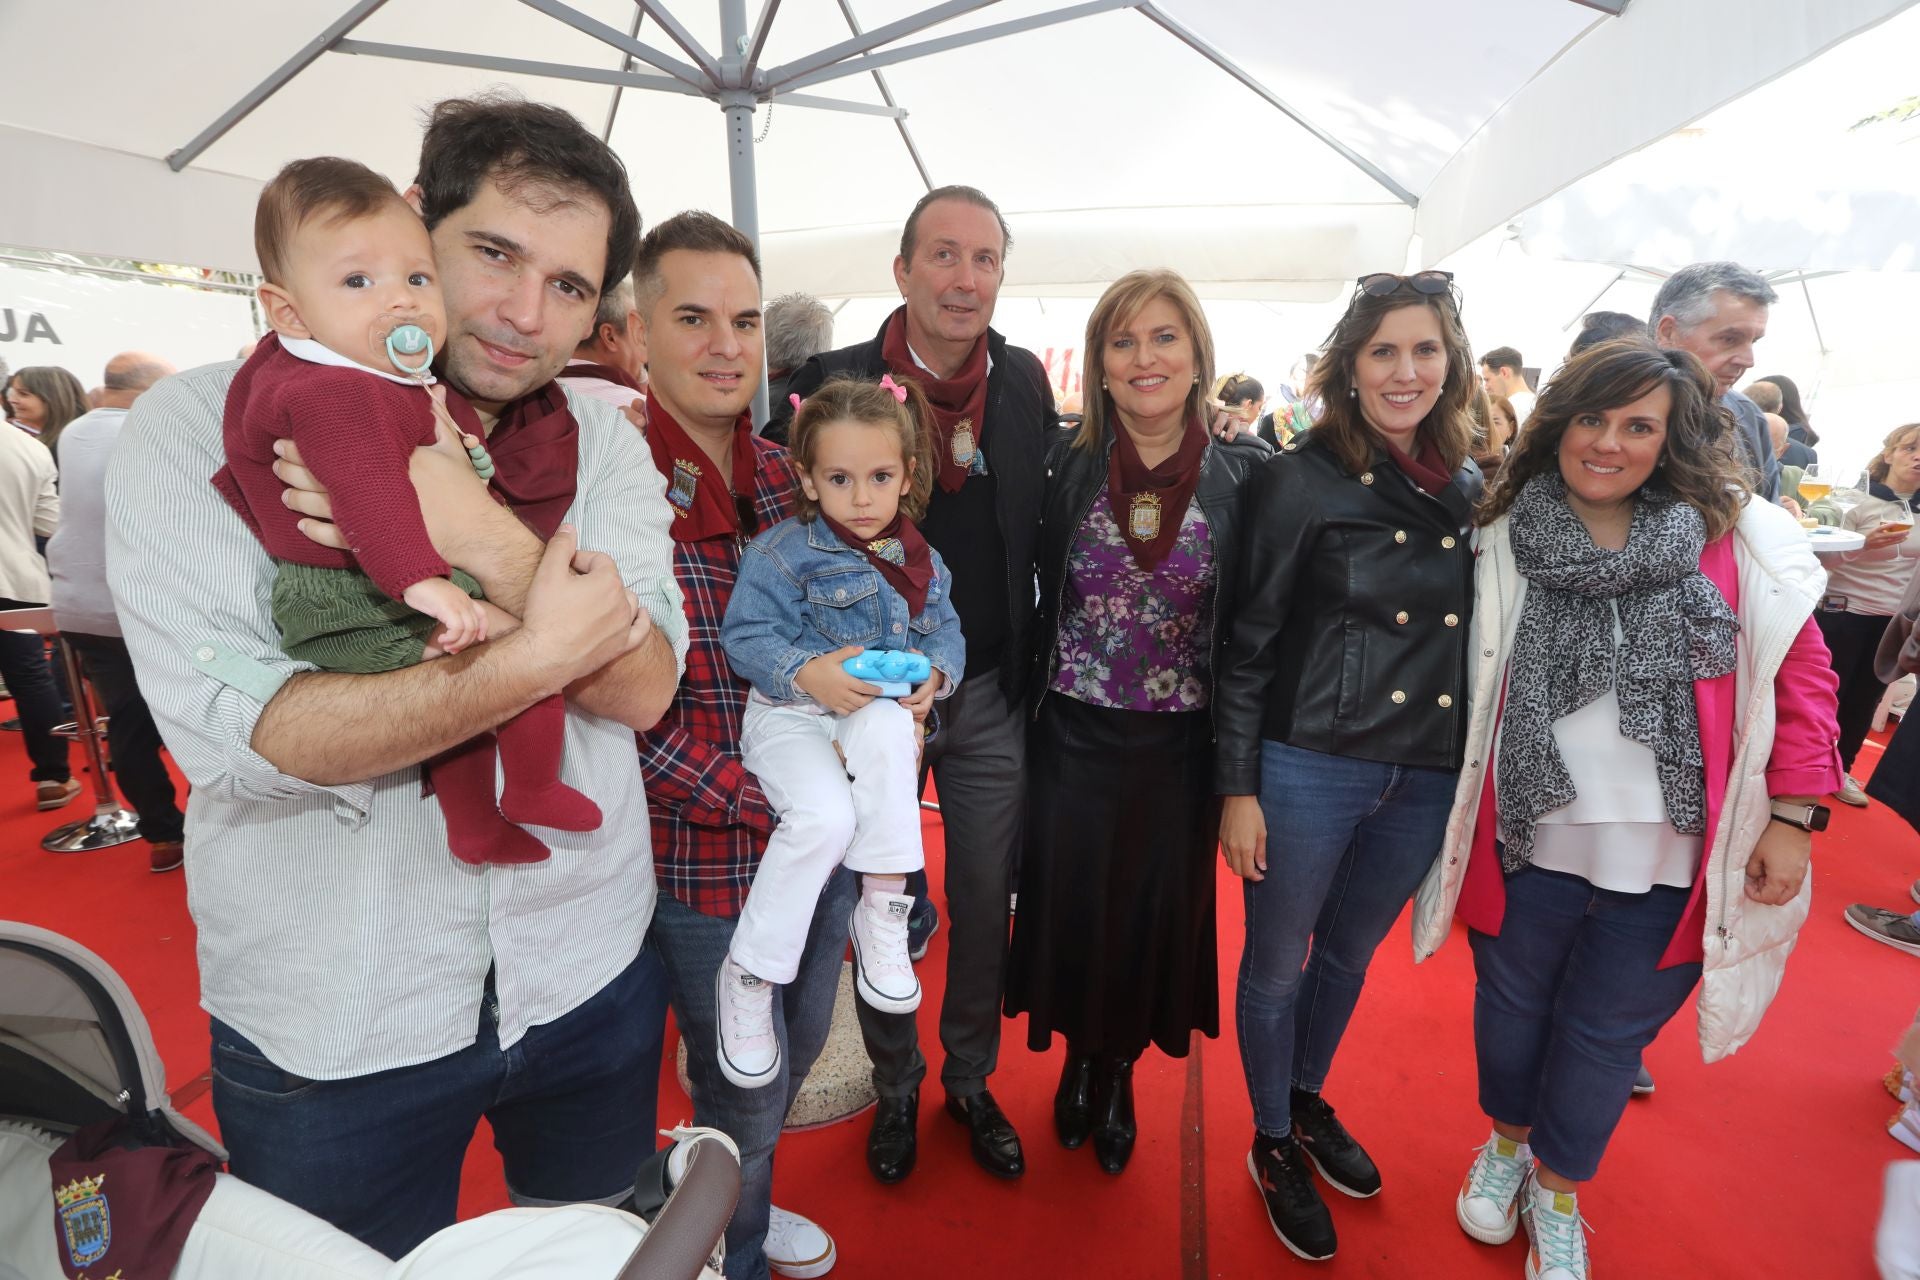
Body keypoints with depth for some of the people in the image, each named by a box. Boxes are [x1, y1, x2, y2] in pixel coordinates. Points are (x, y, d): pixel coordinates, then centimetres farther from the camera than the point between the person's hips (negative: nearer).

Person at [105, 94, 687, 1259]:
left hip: (591, 977, 3)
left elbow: (642, 687, -14)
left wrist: (488, 541, -29)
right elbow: (234, 732, -21)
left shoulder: (603, 442, -3)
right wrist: (536, 655, -29)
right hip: (332, 1029, -2)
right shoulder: (199, 431, -10)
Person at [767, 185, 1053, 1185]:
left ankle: (971, 1078, 41)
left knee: (986, 906, 16)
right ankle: (896, 1083, 41)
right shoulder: (832, 381, -9)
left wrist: (1029, 667, 5)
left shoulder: (1026, 383, 1)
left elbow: (1036, 527, 9)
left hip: (990, 692, 3)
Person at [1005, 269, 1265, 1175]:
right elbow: (1034, 597, 1)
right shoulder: (1064, 463, -4)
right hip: (1074, 736, 0)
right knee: (1070, 906, 14)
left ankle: (1119, 1072, 43)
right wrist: (1025, 712, -3)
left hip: (1181, 745, 0)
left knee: (1158, 911, 15)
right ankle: (1080, 1058, 43)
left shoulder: (1243, 473, -5)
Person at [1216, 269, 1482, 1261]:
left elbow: (1480, 639, 13)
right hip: (1307, 765, -5)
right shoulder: (1299, 480, -10)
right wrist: (1237, 786, -11)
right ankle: (1273, 1144, 35)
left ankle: (1309, 1100, 48)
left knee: (1349, 953, 23)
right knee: (1276, 962, 11)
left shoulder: (1471, 489, 6)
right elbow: (1246, 645, -10)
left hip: (1429, 777, 5)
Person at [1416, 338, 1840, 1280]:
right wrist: (1447, 804, -2)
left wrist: (1790, 817, -3)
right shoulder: (1504, 540, -5)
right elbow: (1470, 686, 0)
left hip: (1666, 854, 0)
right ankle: (1507, 1142, 49)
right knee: (1511, 1006, 19)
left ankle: (1557, 1191, 43)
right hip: (1530, 837, 1)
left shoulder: (1740, 536, -5)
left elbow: (1800, 678, -1)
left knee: (1607, 1031, 16)